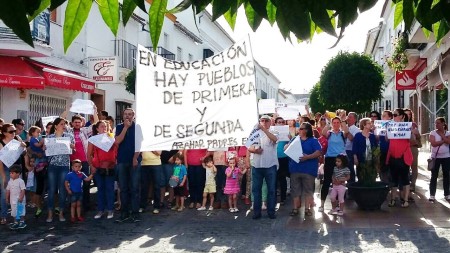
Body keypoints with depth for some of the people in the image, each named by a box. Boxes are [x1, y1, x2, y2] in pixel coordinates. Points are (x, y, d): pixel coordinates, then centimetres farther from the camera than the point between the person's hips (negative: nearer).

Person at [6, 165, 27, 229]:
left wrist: (21, 197, -23)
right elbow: (8, 190, 12)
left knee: (21, 211, 2)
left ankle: (22, 222, 14)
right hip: (13, 200, 7)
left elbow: (23, 190, -17)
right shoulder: (10, 181, 6)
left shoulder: (20, 181, -15)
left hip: (19, 200, -7)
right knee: (14, 211, 13)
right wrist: (7, 198, 12)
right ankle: (16, 222, 23)